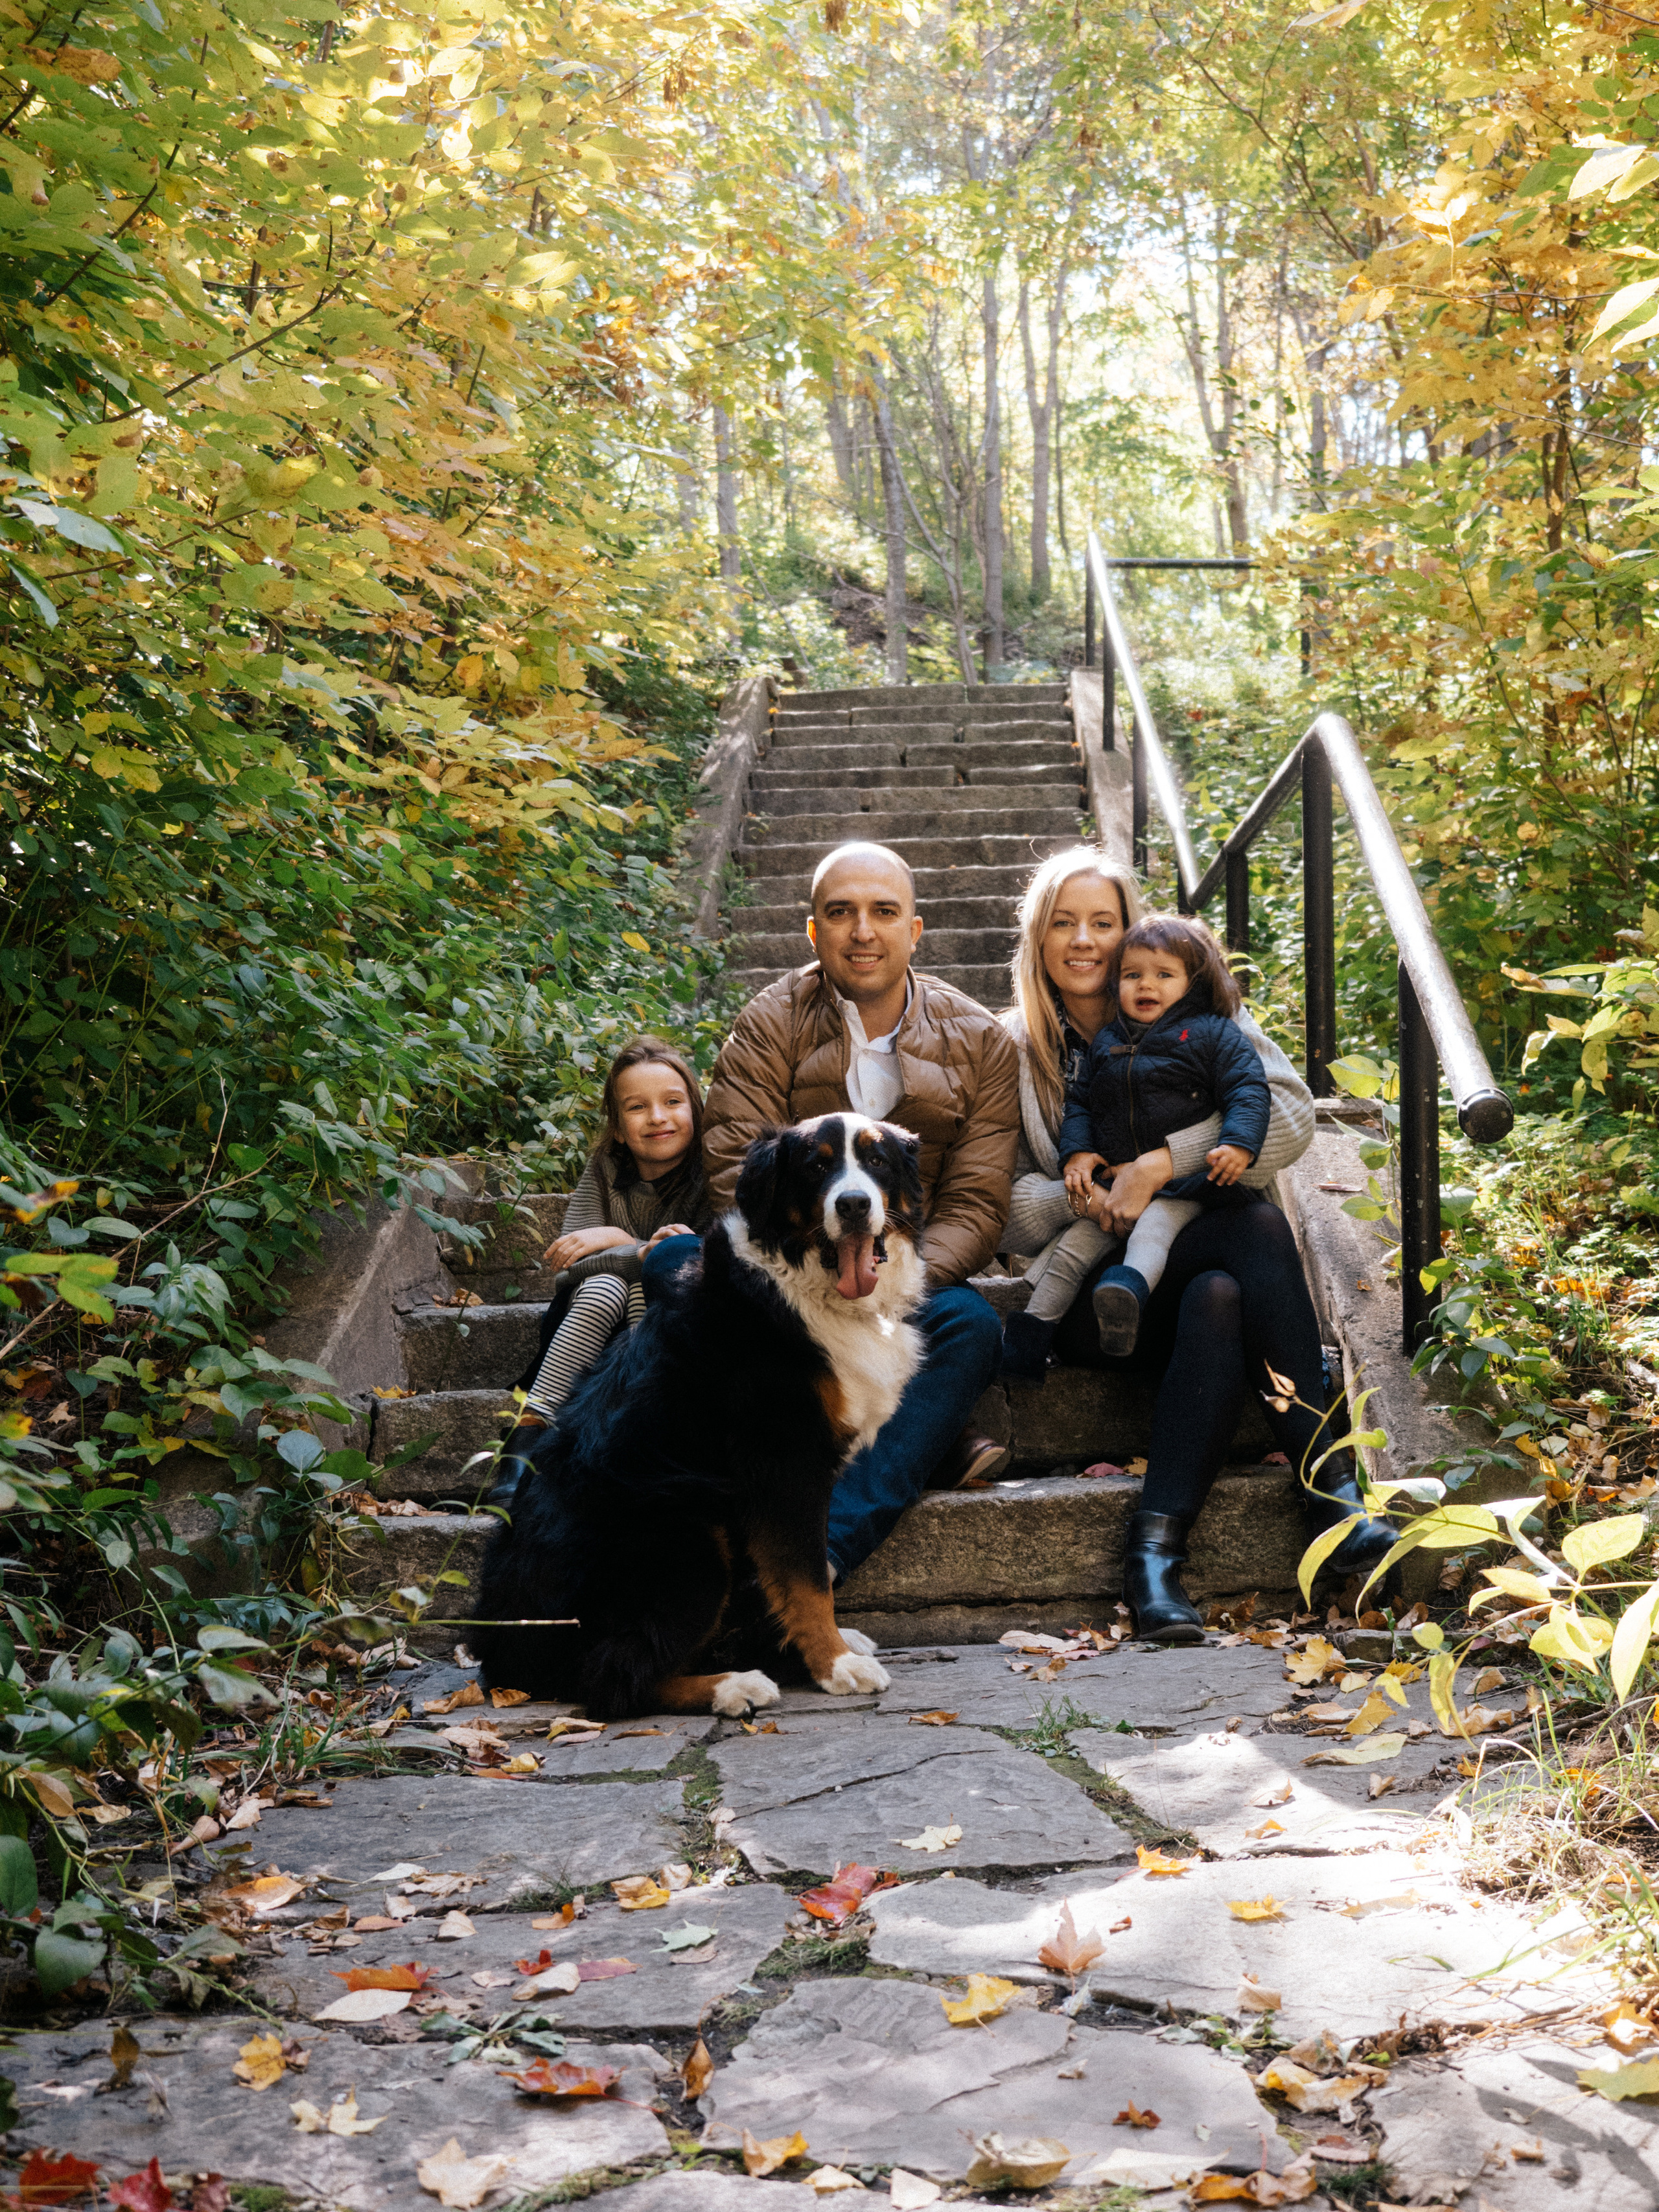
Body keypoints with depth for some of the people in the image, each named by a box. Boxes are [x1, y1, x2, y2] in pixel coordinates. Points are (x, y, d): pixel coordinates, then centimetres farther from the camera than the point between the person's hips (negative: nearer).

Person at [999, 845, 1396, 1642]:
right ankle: (1327, 1477, -34)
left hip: (1200, 1262, 1)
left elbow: (1291, 1114, -8)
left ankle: (1156, 1541, -38)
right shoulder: (1014, 1049, 11)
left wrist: (1160, 1163, -18)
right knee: (1257, 1224, -31)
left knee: (1219, 1300, -37)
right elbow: (999, 1204, 5)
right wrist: (1076, 1199, -17)